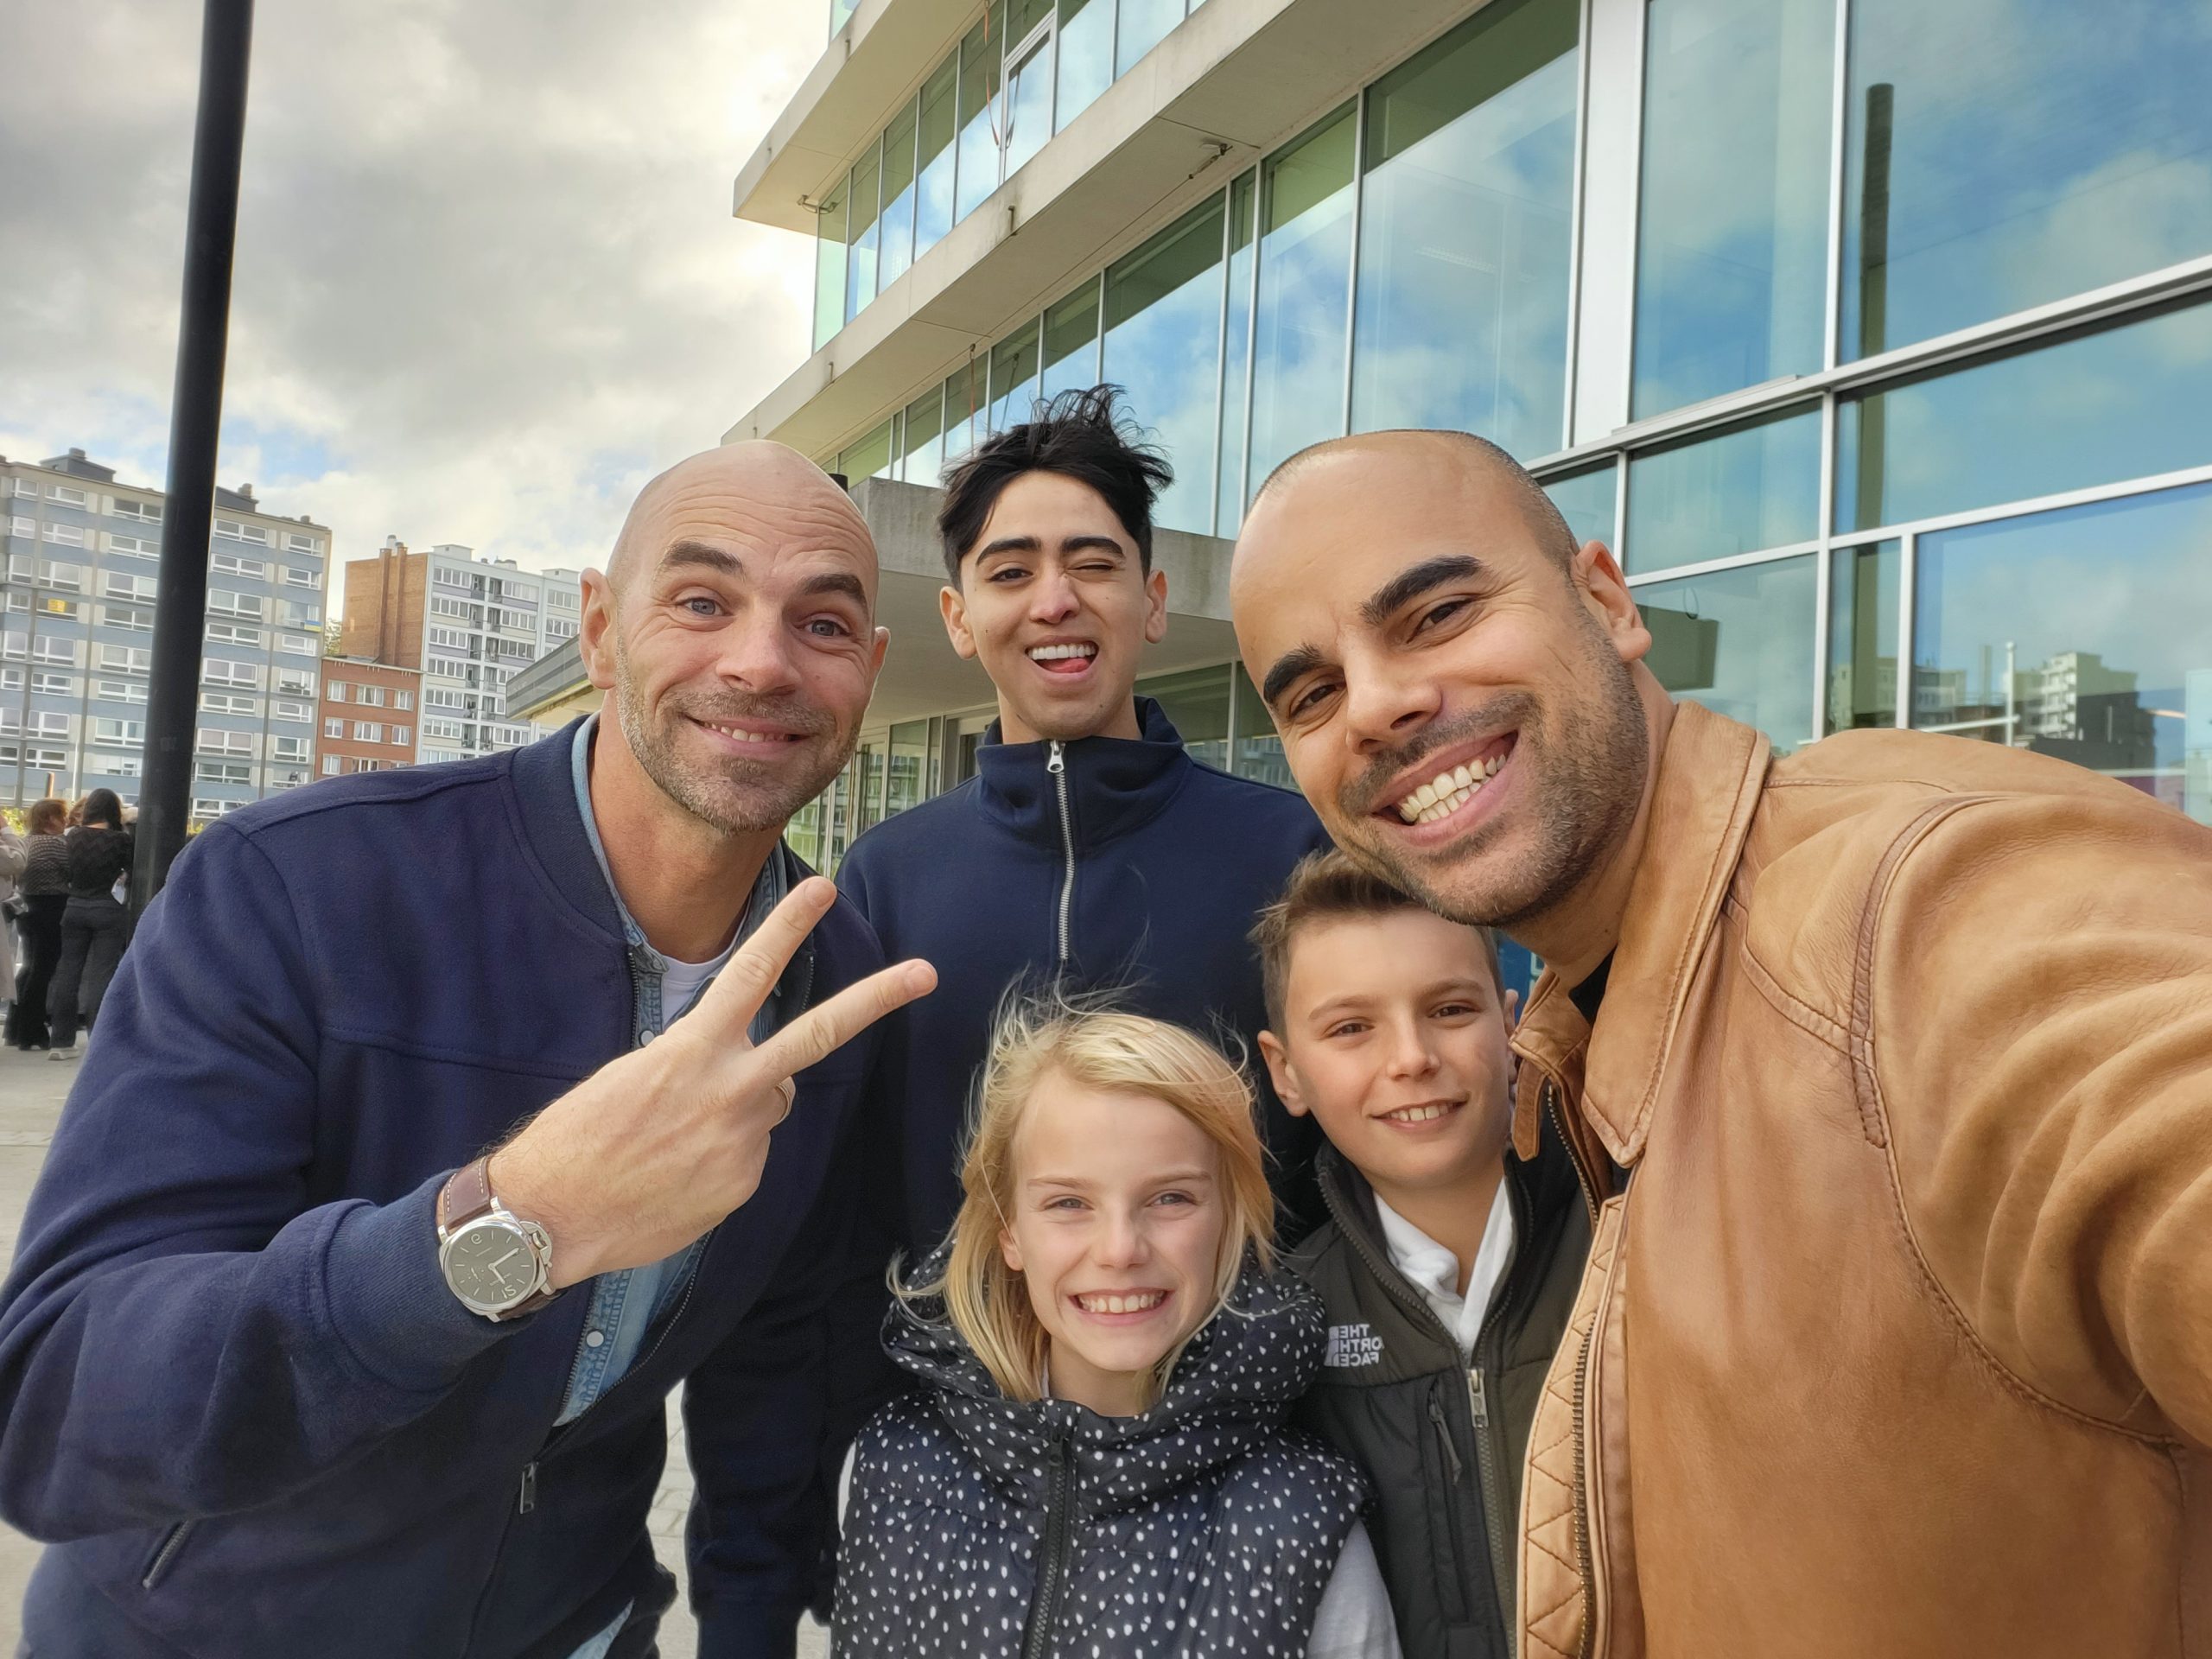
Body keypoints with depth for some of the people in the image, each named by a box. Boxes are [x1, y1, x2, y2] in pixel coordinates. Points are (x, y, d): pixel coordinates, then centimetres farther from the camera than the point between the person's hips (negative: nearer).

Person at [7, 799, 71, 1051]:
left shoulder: (25, 842, 11)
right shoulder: (57, 843, -15)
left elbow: (17, 878, 18)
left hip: (30, 910, 9)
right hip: (52, 912, -9)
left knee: (31, 969, 17)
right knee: (43, 971, -3)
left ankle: (16, 1030, 23)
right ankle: (30, 1033, 0)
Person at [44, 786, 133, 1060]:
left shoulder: (72, 836, 3)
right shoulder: (119, 839, -9)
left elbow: (66, 871, 12)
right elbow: (132, 871, 1)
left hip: (75, 909, 4)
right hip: (107, 910, -4)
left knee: (68, 972, 9)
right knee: (101, 976, -2)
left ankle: (62, 1042, 12)